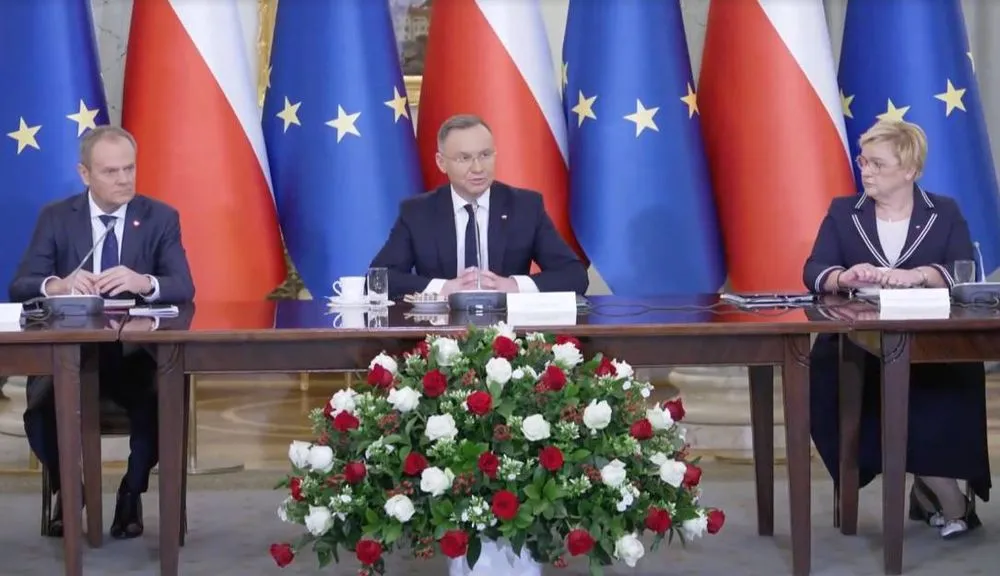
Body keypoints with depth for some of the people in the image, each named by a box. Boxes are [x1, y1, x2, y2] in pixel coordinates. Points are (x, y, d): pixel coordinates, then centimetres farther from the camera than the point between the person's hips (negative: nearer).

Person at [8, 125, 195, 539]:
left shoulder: (161, 218, 1)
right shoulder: (55, 218, 2)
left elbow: (184, 289, -8)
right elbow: (19, 288, -5)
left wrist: (143, 283, -31)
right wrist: (57, 285, -29)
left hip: (137, 353, 0)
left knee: (163, 406, -30)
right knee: (40, 407, -28)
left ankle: (132, 492, 2)